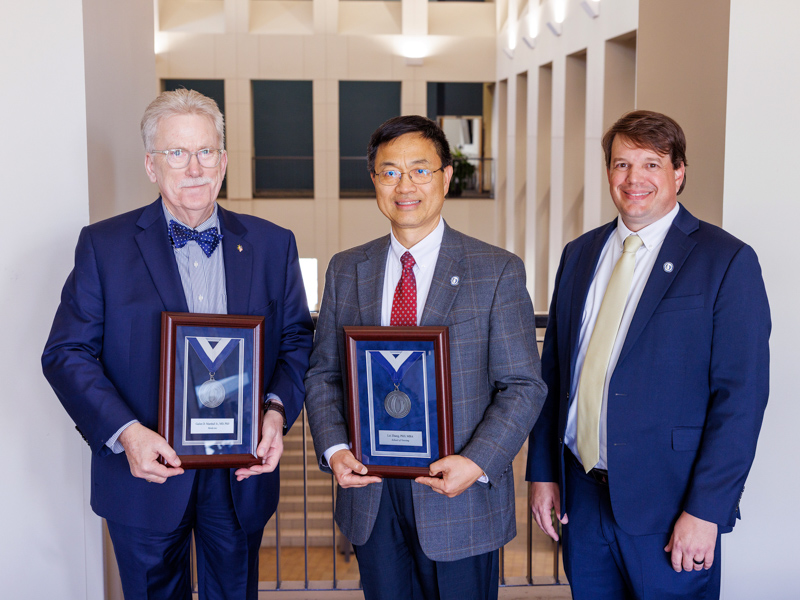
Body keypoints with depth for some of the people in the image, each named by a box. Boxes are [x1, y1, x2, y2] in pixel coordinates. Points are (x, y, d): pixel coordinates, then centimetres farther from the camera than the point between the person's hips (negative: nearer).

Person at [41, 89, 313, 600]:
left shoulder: (272, 245, 2)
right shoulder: (103, 245, -4)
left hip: (242, 474, 2)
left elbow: (297, 340, 5)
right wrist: (124, 432, -20)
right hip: (146, 474, -2)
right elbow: (68, 352, -6)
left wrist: (278, 410, -14)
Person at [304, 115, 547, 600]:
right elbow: (324, 374, 9)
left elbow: (523, 386, -6)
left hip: (460, 497, -3)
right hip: (371, 494, 3)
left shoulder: (498, 272, -5)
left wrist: (477, 463, -19)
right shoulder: (347, 270, 6)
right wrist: (334, 448, -7)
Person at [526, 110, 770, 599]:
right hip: (582, 493, 5)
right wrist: (543, 471, 8)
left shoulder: (727, 261, -8)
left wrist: (705, 509, -16)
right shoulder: (581, 255, 9)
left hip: (667, 503, -5)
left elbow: (741, 397, -12)